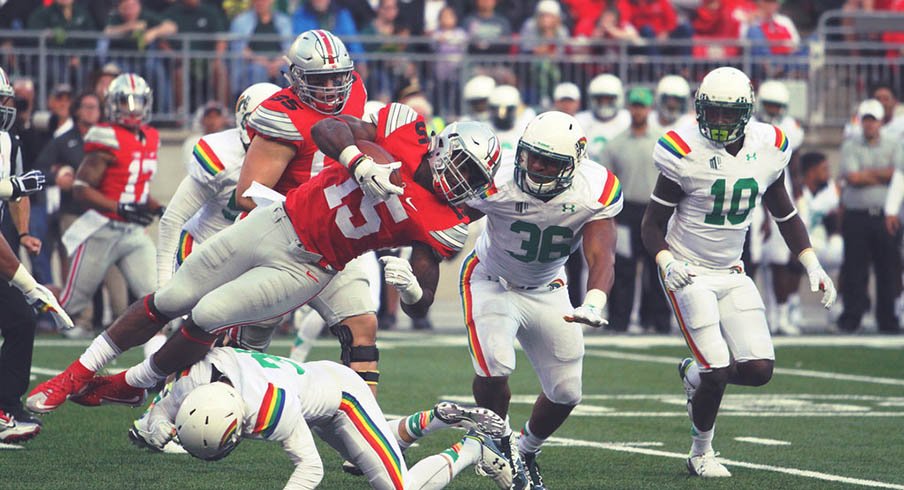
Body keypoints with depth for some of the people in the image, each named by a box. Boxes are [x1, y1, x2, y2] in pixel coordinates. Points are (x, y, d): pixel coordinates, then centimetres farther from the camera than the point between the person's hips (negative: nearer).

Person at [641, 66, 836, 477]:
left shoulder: (767, 150, -1)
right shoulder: (686, 152, -15)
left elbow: (786, 215, 14)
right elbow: (652, 223, -8)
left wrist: (813, 265, 4)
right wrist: (666, 262, -26)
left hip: (732, 274, 5)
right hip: (689, 273, -5)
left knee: (759, 369, -7)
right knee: (718, 371, -13)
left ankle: (695, 373, 25)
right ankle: (701, 453, 11)